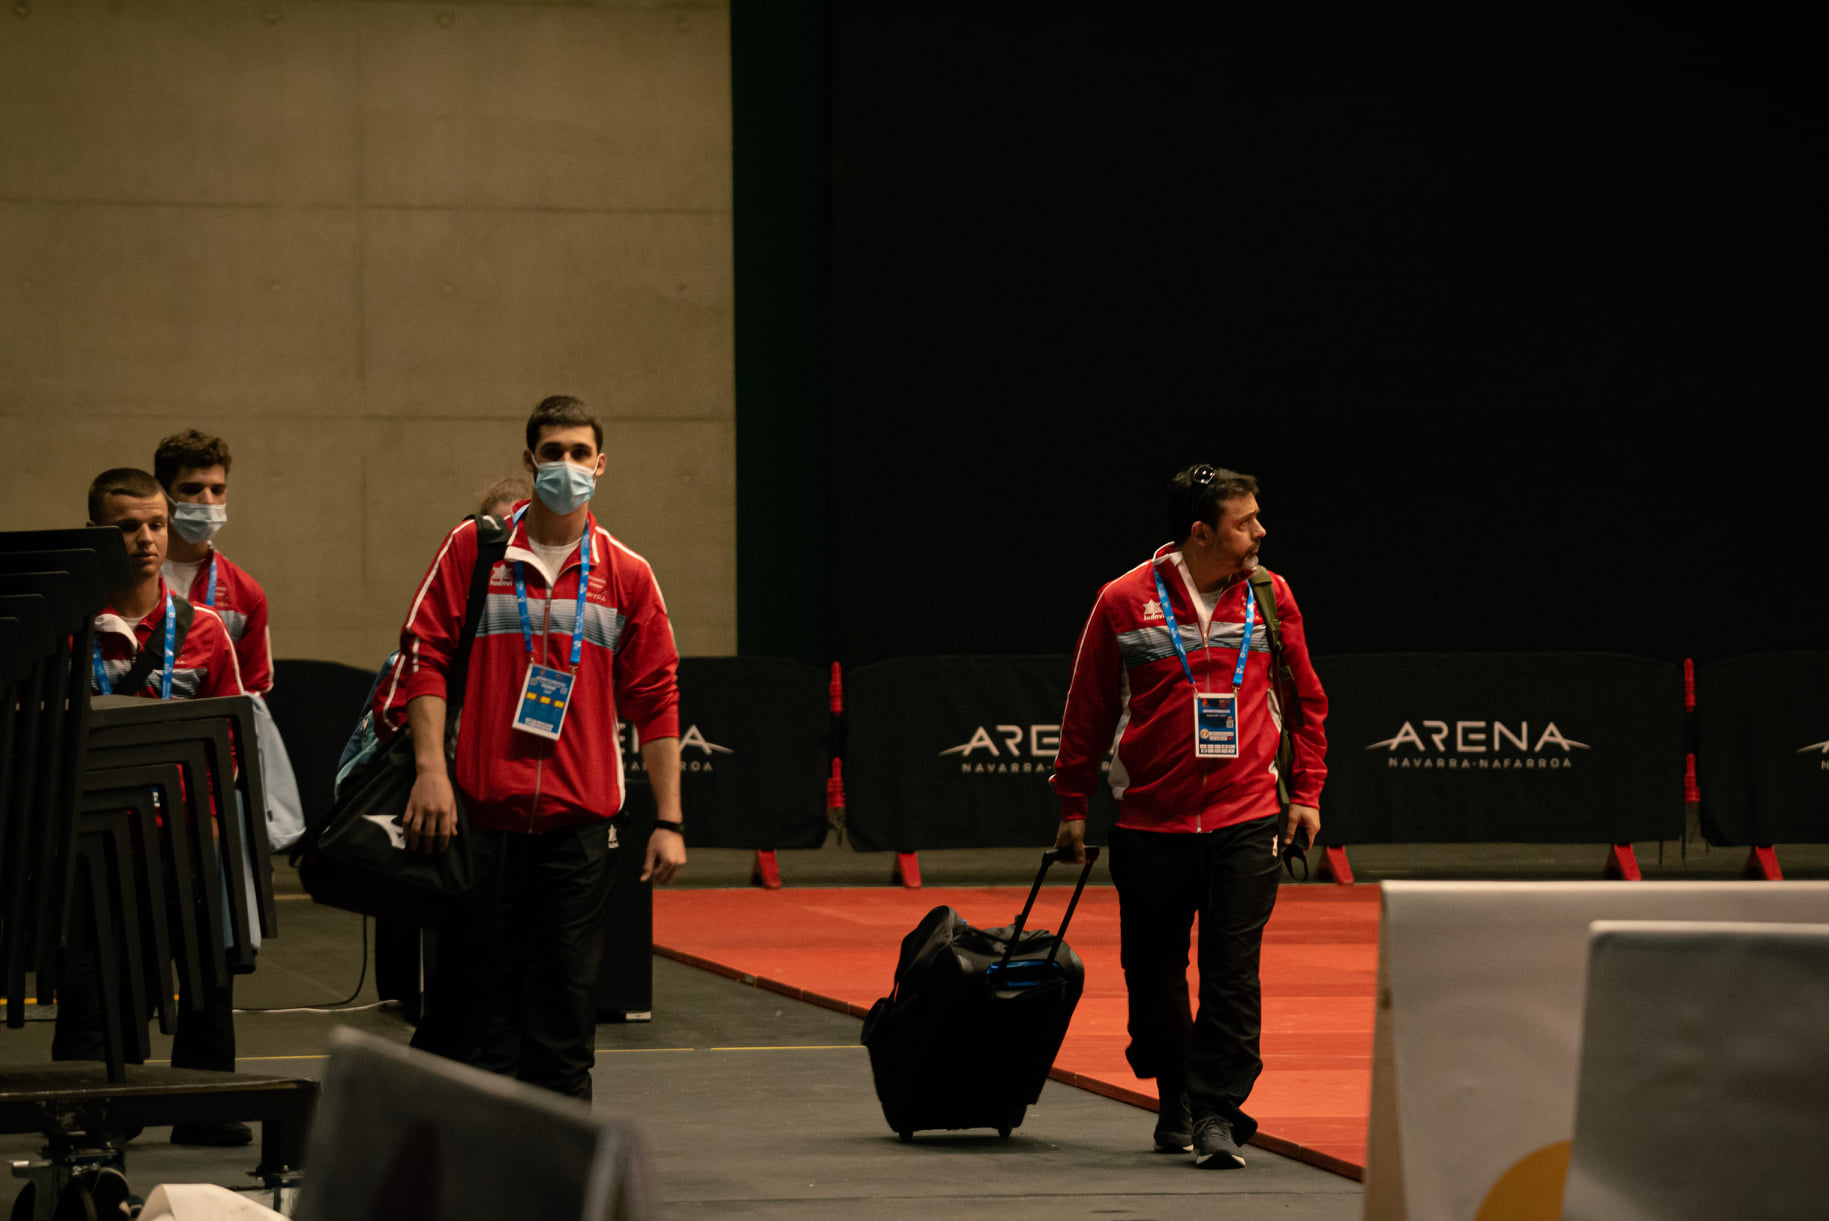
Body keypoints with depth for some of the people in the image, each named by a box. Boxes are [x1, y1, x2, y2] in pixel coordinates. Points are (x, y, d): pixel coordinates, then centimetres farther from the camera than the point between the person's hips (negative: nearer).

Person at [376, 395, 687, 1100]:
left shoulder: (626, 577, 9)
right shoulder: (474, 550, 5)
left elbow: (655, 701, 9)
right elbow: (426, 658, 1)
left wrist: (668, 822, 4)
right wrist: (431, 771, -11)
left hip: (581, 825, 1)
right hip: (480, 813, -1)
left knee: (565, 1003, 2)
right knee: (469, 995, -1)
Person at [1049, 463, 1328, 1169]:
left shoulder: (1271, 597, 5)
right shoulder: (1125, 603, -3)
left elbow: (1306, 700, 14)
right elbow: (1087, 710, 5)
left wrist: (1307, 793, 9)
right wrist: (1073, 807, 7)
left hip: (1247, 821, 1)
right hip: (1151, 825, -1)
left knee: (1232, 972, -8)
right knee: (1153, 974, 8)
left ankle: (1216, 1114, -6)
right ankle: (1174, 1102, 27)